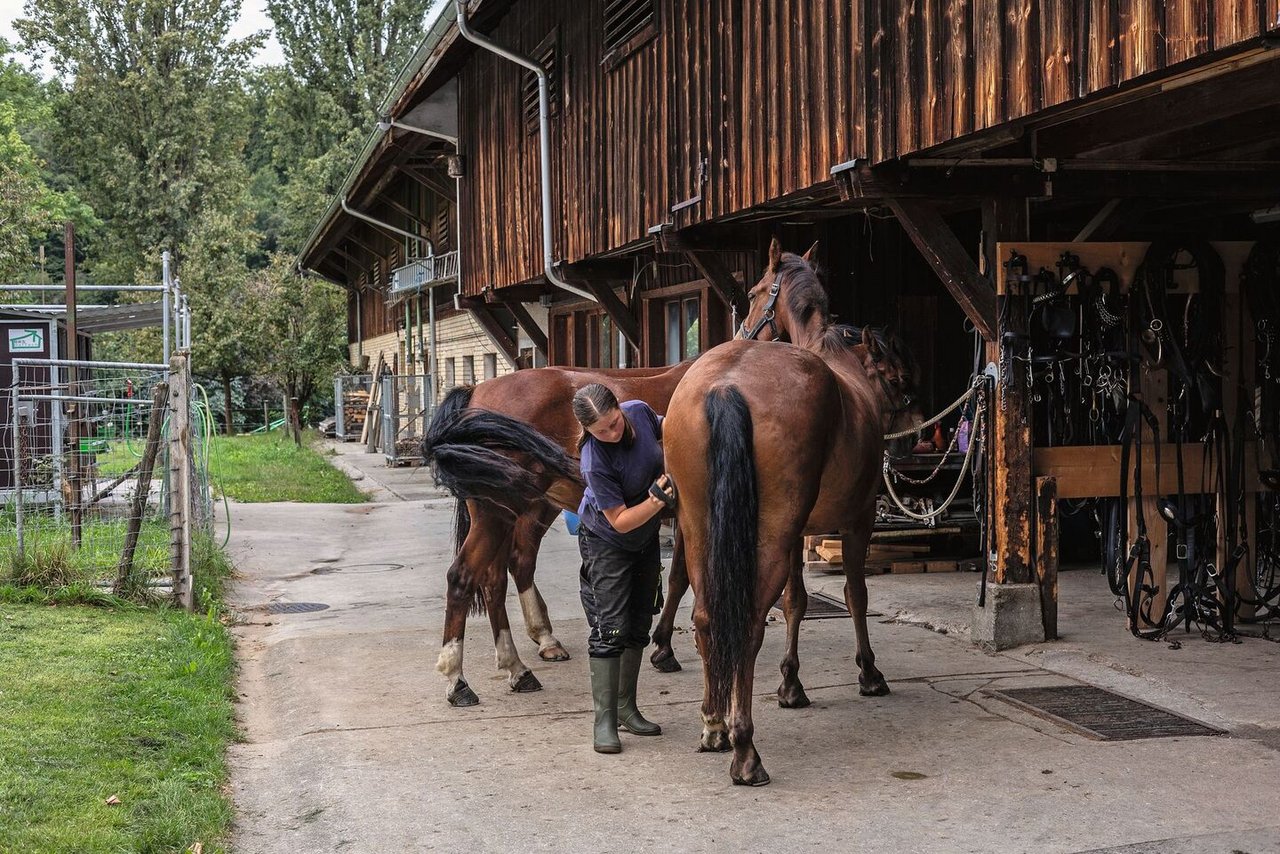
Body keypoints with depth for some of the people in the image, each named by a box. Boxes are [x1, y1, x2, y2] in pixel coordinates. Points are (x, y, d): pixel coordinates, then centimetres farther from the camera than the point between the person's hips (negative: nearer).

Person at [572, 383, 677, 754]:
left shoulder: (639, 411, -19)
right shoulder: (596, 462, -35)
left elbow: (665, 433, 6)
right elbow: (620, 521, -27)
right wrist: (657, 500, -40)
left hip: (646, 537, 7)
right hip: (607, 543, -7)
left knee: (639, 625, 12)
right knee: (610, 629, -10)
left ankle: (626, 708, 23)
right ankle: (605, 719, -4)